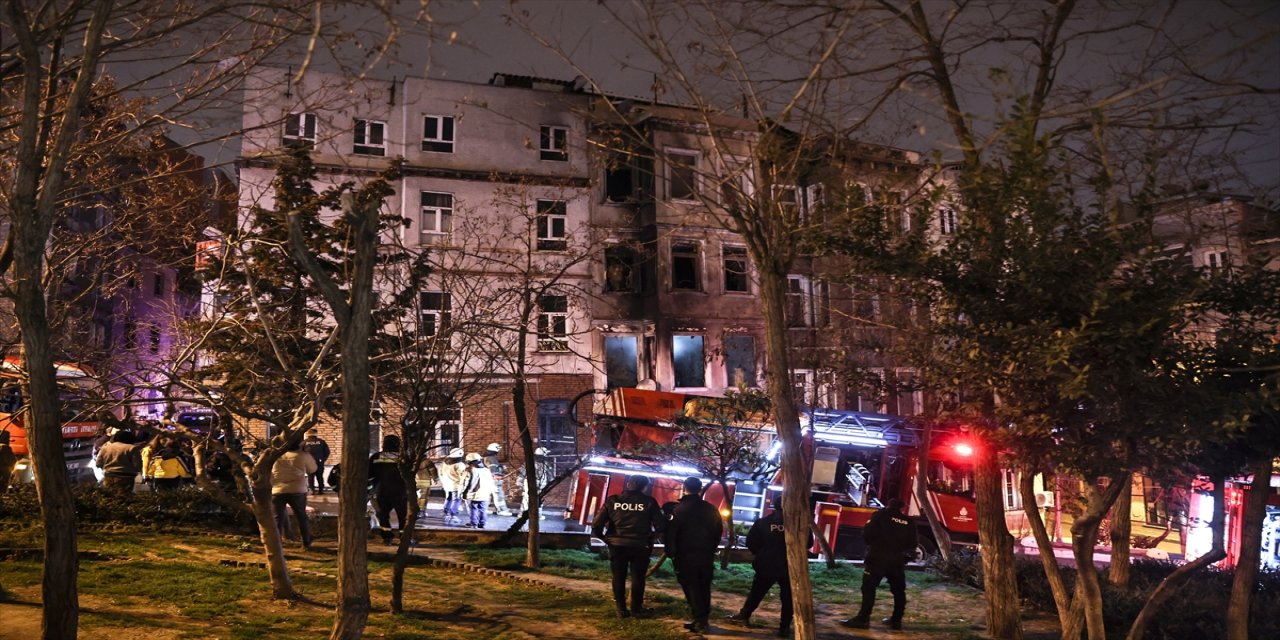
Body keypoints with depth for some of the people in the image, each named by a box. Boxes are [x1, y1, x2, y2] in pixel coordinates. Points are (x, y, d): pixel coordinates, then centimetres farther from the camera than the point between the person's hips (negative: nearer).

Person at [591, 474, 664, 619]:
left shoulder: (612, 500, -2)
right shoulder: (649, 502, -6)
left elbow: (596, 525, -5)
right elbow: (660, 526, -6)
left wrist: (605, 538, 11)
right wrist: (651, 536, 13)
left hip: (617, 545, 1)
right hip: (640, 546, -1)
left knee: (618, 577, 15)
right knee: (638, 577, 13)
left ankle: (621, 609, 20)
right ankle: (636, 609, 21)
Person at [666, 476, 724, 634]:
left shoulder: (679, 509, -10)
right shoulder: (711, 509, 4)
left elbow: (671, 533, -10)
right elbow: (718, 531, 12)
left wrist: (671, 553, 0)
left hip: (686, 556, -4)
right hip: (706, 555, 4)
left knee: (691, 587, -2)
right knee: (704, 587, 12)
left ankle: (699, 621, -9)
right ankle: (702, 619, 15)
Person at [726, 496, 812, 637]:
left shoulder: (763, 522, -1)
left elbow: (751, 542, 1)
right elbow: (808, 543, 2)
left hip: (766, 566, 2)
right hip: (789, 568, -1)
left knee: (756, 592, 17)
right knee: (787, 598, 7)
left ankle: (744, 615, 26)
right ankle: (784, 627, 4)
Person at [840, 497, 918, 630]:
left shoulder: (879, 515, 0)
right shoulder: (908, 522, 11)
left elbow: (867, 534, -8)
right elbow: (911, 544, 11)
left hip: (878, 557, -4)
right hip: (898, 560, 4)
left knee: (869, 588, -4)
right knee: (898, 590, 16)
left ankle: (863, 618, -9)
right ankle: (896, 620, 19)